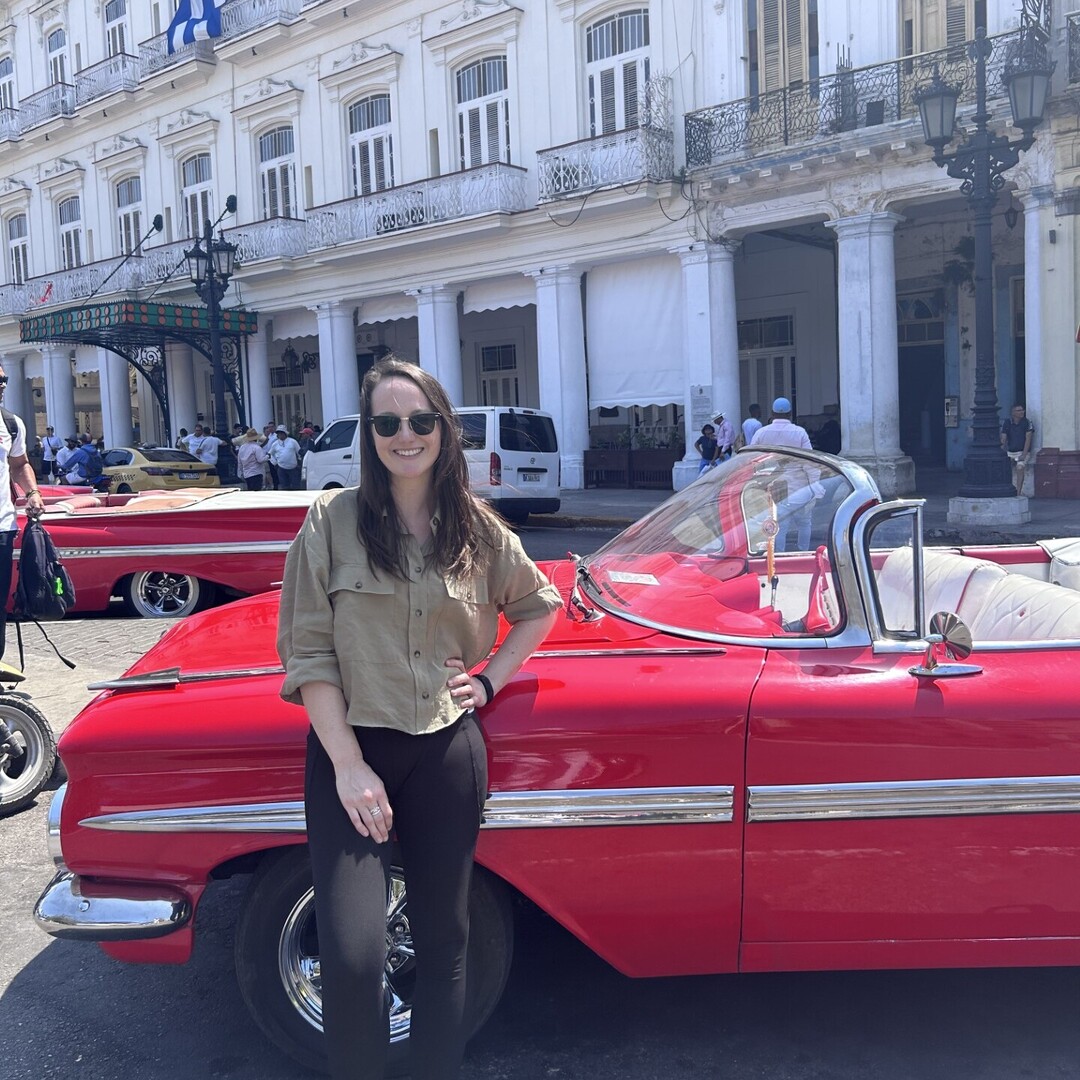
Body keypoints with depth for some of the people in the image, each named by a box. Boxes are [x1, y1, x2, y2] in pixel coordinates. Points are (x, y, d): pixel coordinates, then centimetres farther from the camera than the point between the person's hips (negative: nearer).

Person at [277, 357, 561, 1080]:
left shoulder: (477, 528, 3)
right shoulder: (334, 520, -4)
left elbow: (541, 607, 19)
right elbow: (308, 651, -7)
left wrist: (491, 679, 5)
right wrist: (348, 764, -13)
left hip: (448, 750, 3)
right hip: (350, 748, -2)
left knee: (443, 940, 14)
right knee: (352, 957, -9)